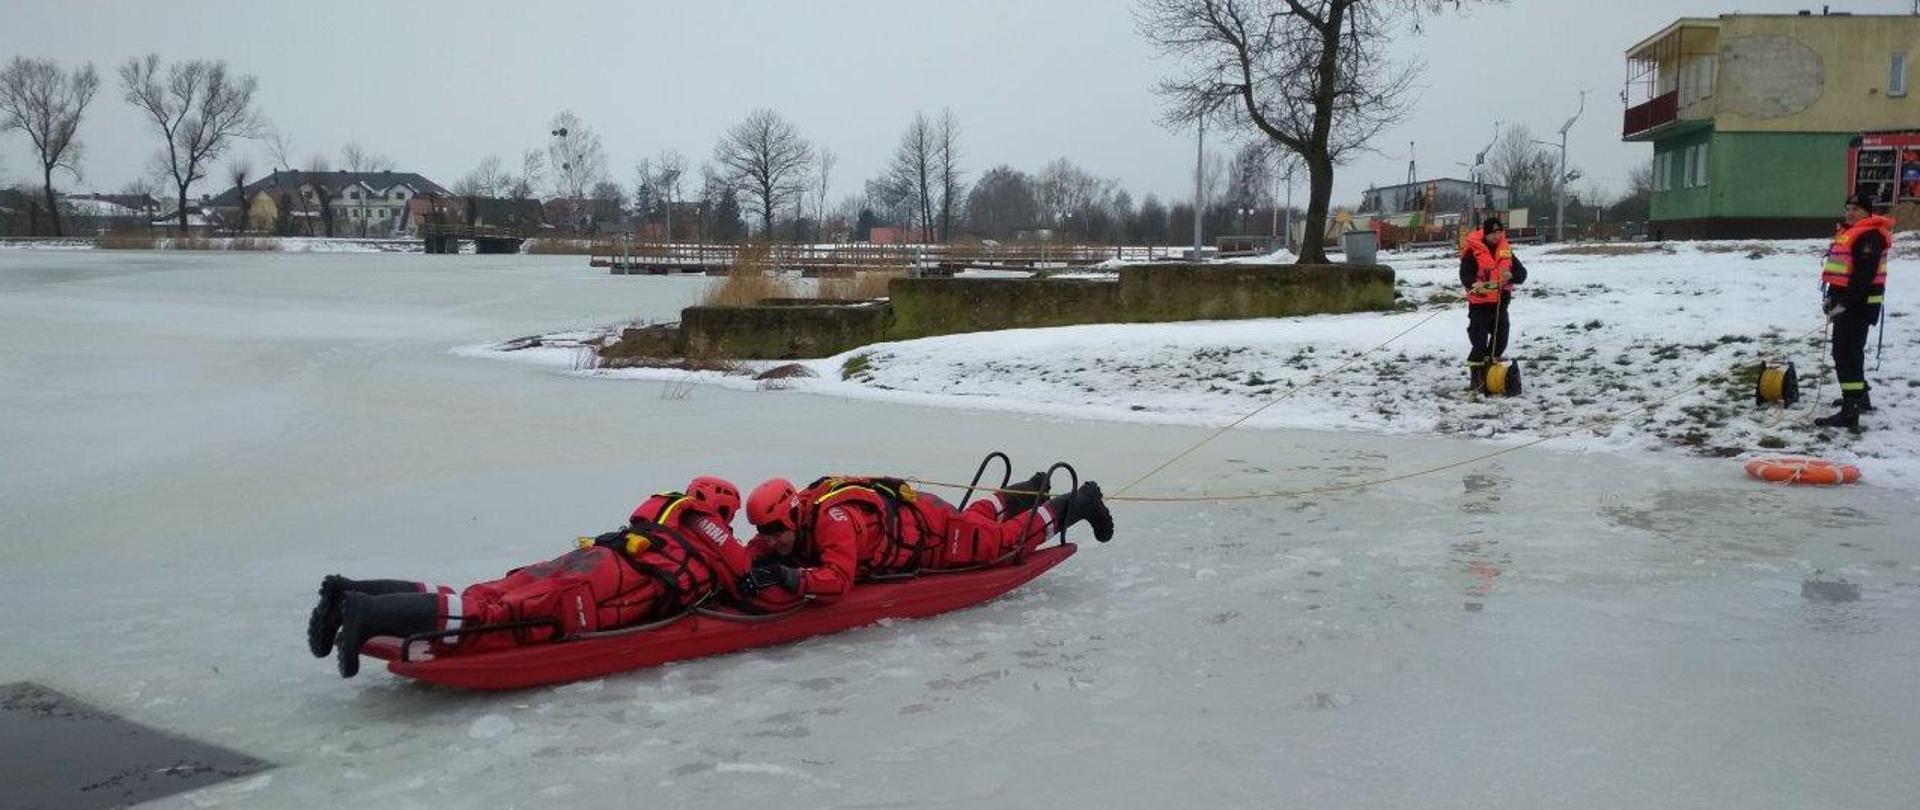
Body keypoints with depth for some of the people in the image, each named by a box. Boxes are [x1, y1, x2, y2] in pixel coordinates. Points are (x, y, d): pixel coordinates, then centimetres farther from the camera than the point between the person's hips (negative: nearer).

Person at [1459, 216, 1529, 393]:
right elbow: (1465, 275, -20)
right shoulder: (1472, 252, -10)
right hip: (1480, 303, -6)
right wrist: (1475, 284, -41)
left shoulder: (1505, 250, 6)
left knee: (1501, 336, 13)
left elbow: (1522, 273, 3)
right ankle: (1476, 378, 1)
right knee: (1479, 340, -7)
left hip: (1500, 302, 6)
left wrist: (1511, 275, -20)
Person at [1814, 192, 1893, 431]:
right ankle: (1860, 397, 40)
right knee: (1850, 351, 23)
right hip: (1844, 301, 11)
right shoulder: (1848, 233, 17)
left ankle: (1850, 413, -17)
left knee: (1846, 354, -14)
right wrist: (1831, 296, 13)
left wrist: (1844, 303, -24)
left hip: (1859, 303, -11)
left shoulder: (1870, 236, -15)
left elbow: (1864, 275, -22)